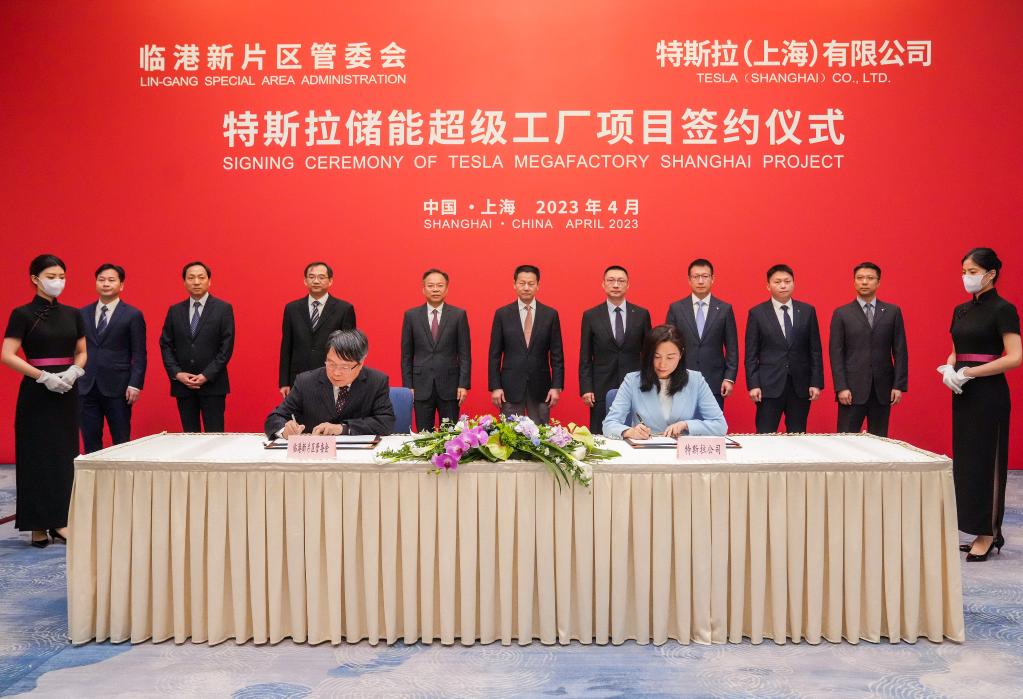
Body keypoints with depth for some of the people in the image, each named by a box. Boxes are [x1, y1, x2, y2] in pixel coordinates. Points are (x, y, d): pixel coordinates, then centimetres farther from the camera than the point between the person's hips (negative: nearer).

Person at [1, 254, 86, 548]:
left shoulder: (72, 314, 9)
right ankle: (38, 525, 5)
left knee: (65, 454, 5)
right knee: (37, 455, -1)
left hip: (67, 391, 5)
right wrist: (44, 376, -18)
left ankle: (59, 520, 13)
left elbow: (82, 353, 14)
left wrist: (73, 371, -7)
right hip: (36, 392, -5)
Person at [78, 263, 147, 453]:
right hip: (86, 387, 3)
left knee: (121, 442, 2)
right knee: (90, 442, 7)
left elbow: (139, 354, -2)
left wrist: (135, 384, -11)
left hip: (117, 388, -3)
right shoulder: (83, 314, 11)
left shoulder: (133, 315, 0)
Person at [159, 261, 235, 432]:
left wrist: (206, 376, -11)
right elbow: (166, 345, 10)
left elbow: (226, 347, -5)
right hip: (182, 385, 3)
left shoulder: (223, 309, 0)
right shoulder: (174, 311, 10)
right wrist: (176, 373, -4)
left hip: (212, 384, -3)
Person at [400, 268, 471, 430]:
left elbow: (465, 353, 1)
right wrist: (408, 386, 1)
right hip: (421, 386, 1)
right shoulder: (411, 315, 4)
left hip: (449, 386, -1)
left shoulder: (458, 315, 2)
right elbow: (406, 355, 6)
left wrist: (463, 385, -5)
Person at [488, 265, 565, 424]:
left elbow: (557, 355, 4)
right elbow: (495, 354, 3)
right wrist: (495, 387, -4)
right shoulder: (502, 314, 3)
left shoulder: (550, 314, 4)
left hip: (540, 387, 1)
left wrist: (556, 387, -3)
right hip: (510, 387, 0)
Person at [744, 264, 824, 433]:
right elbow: (751, 354, 0)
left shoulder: (807, 311, 7)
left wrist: (816, 382, 1)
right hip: (769, 385, -2)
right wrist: (753, 385, -8)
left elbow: (815, 350, 7)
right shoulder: (757, 313, 1)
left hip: (800, 386, 2)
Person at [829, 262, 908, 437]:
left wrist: (899, 385, -2)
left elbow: (900, 350, 6)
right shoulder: (841, 314, 3)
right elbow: (836, 353, -1)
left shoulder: (893, 311, 8)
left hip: (883, 389, 2)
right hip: (852, 389, -1)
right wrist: (841, 387, -9)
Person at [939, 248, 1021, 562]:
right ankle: (985, 531, 19)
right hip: (963, 393, 8)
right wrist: (948, 368, -3)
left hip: (988, 393, -8)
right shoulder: (961, 310, 12)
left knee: (985, 460, -2)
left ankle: (988, 534, 8)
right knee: (965, 459, 9)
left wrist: (968, 372, -19)